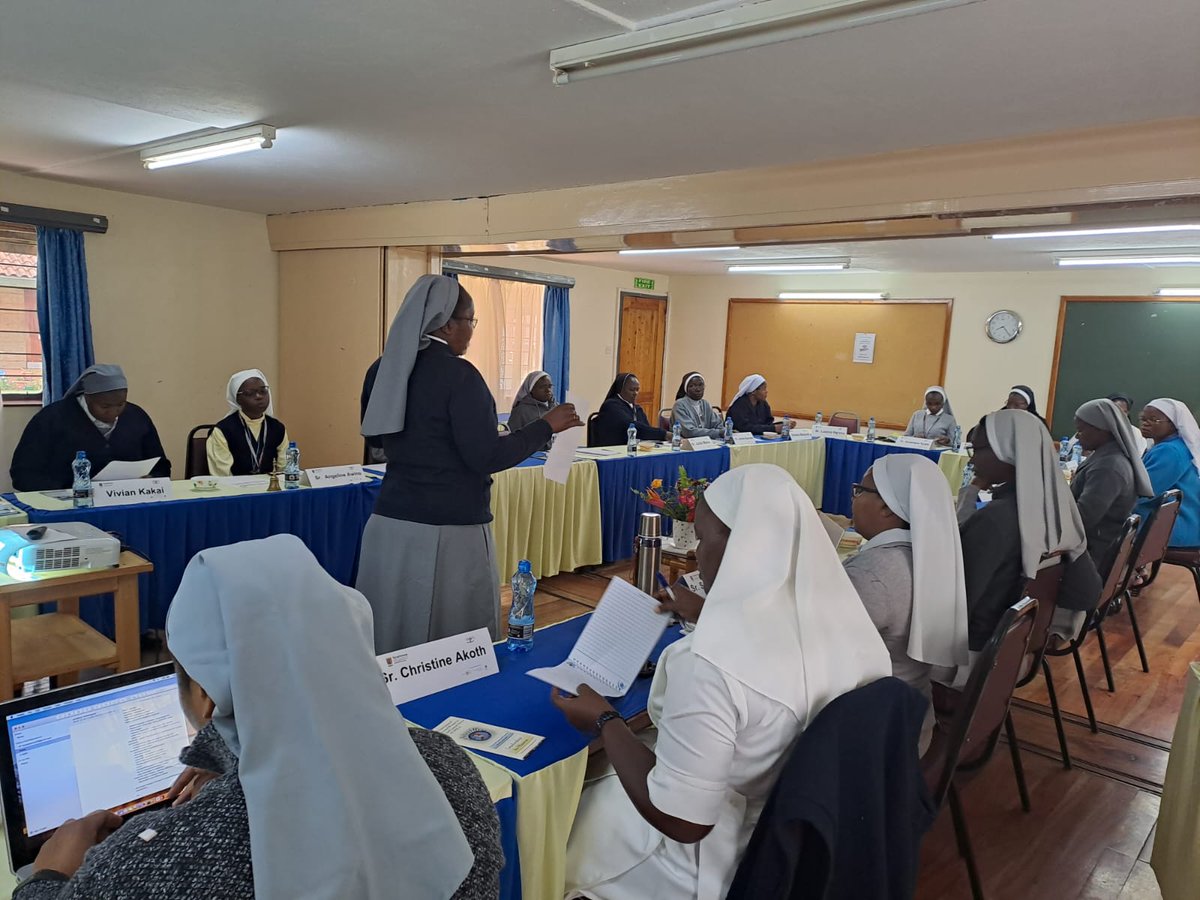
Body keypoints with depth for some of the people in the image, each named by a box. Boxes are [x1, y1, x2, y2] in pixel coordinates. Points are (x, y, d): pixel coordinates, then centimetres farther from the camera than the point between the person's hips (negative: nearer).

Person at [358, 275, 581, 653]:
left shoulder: (395, 368, 10)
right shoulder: (458, 374, -14)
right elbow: (486, 458, -15)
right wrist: (546, 425, -6)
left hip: (390, 522, 8)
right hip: (444, 532, -8)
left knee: (397, 640, 15)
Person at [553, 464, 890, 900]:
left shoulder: (709, 662, -36)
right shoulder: (839, 618, -13)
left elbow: (681, 820, -27)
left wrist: (605, 720, -15)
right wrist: (708, 612, 18)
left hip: (717, 861, -7)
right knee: (606, 786, 27)